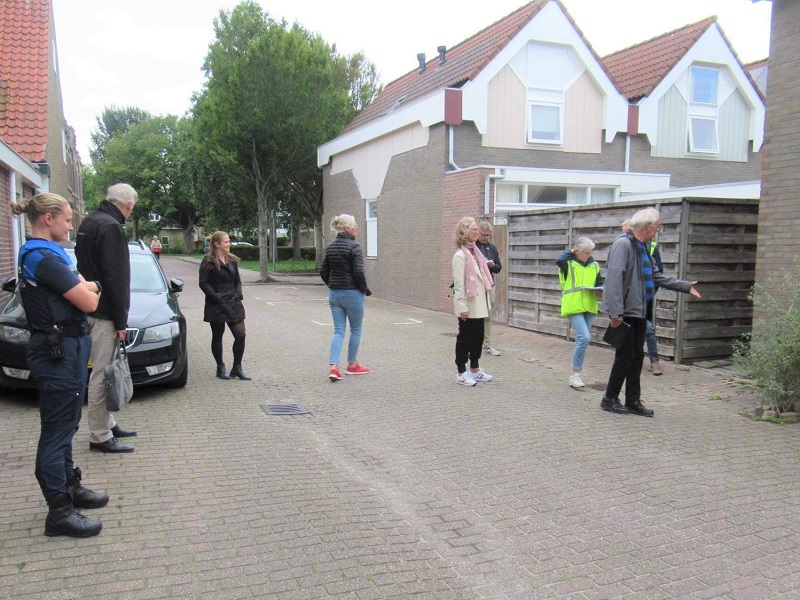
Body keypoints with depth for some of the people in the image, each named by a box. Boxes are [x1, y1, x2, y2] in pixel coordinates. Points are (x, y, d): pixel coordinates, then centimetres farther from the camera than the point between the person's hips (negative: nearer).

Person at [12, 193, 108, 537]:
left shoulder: (48, 253, 14)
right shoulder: (42, 257, -19)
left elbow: (87, 288, 13)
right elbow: (89, 302, -20)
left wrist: (85, 288, -8)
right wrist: (90, 291, 1)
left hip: (67, 348, 11)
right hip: (59, 352, -11)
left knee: (65, 426, 20)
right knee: (57, 430, -3)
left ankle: (70, 487, 35)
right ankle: (59, 513, 5)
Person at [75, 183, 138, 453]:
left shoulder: (89, 222, 15)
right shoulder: (111, 228, -17)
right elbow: (116, 278, -20)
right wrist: (121, 321, -16)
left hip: (90, 309, 10)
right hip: (104, 313, -10)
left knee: (103, 372, 17)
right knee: (102, 373, -5)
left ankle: (107, 424, 28)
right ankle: (100, 436, 2)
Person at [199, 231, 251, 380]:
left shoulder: (232, 260, 11)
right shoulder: (208, 262, -6)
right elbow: (203, 283, -10)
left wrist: (239, 295, 0)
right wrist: (217, 297, -17)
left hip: (233, 304, 5)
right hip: (216, 306, -5)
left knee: (241, 335, -2)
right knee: (217, 337, 8)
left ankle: (237, 368, 10)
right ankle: (221, 368, 22)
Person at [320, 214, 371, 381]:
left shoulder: (330, 247, 8)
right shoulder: (353, 246, -14)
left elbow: (323, 271, 11)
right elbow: (358, 272, -19)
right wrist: (365, 289, -5)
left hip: (334, 294, 6)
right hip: (352, 294, -6)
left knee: (338, 331, 8)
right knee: (356, 330, 12)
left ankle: (333, 367, -5)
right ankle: (352, 365, 24)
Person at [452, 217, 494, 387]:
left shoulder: (475, 251, 11)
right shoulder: (460, 255, -15)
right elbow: (459, 283, -18)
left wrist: (486, 302, 15)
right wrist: (462, 306, -20)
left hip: (479, 304, 8)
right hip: (469, 306, -8)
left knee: (478, 337, 15)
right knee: (465, 338, 1)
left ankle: (475, 370, 27)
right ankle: (461, 373, 11)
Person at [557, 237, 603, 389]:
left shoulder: (594, 265, 11)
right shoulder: (569, 263, -4)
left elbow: (600, 283, 18)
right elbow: (559, 261, -26)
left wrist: (599, 290, -5)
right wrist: (569, 252, -8)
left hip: (589, 306, 6)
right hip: (574, 306, -6)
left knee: (582, 339, 11)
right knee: (584, 337, -17)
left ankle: (576, 373, 22)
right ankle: (575, 374, -8)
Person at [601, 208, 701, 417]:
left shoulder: (642, 247, 14)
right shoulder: (623, 244, -16)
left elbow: (654, 276, 22)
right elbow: (614, 278, -23)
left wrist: (686, 286, 20)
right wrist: (616, 312, -26)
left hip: (639, 312, 9)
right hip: (625, 313, -9)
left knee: (637, 357, 11)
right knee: (625, 356, -3)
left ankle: (633, 401, 20)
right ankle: (610, 399, 10)